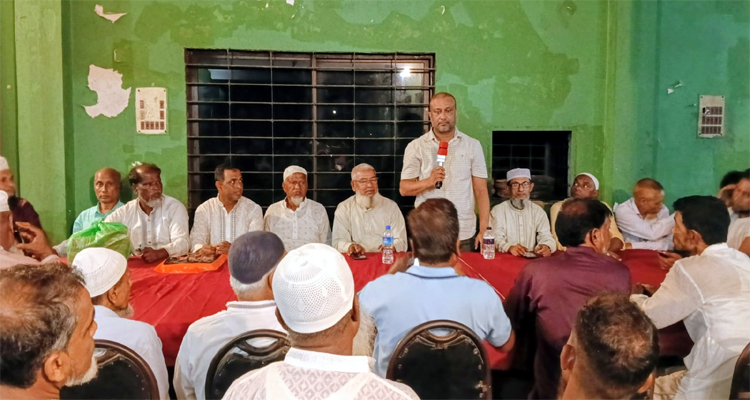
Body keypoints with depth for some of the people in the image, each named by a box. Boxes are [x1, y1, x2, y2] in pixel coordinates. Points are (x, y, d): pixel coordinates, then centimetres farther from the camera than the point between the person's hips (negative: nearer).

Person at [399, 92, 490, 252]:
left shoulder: (472, 145, 5)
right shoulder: (416, 147, 3)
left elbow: (481, 191, 3)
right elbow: (404, 188, 1)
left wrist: (484, 230, -5)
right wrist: (429, 181, -17)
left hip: (464, 234, 1)